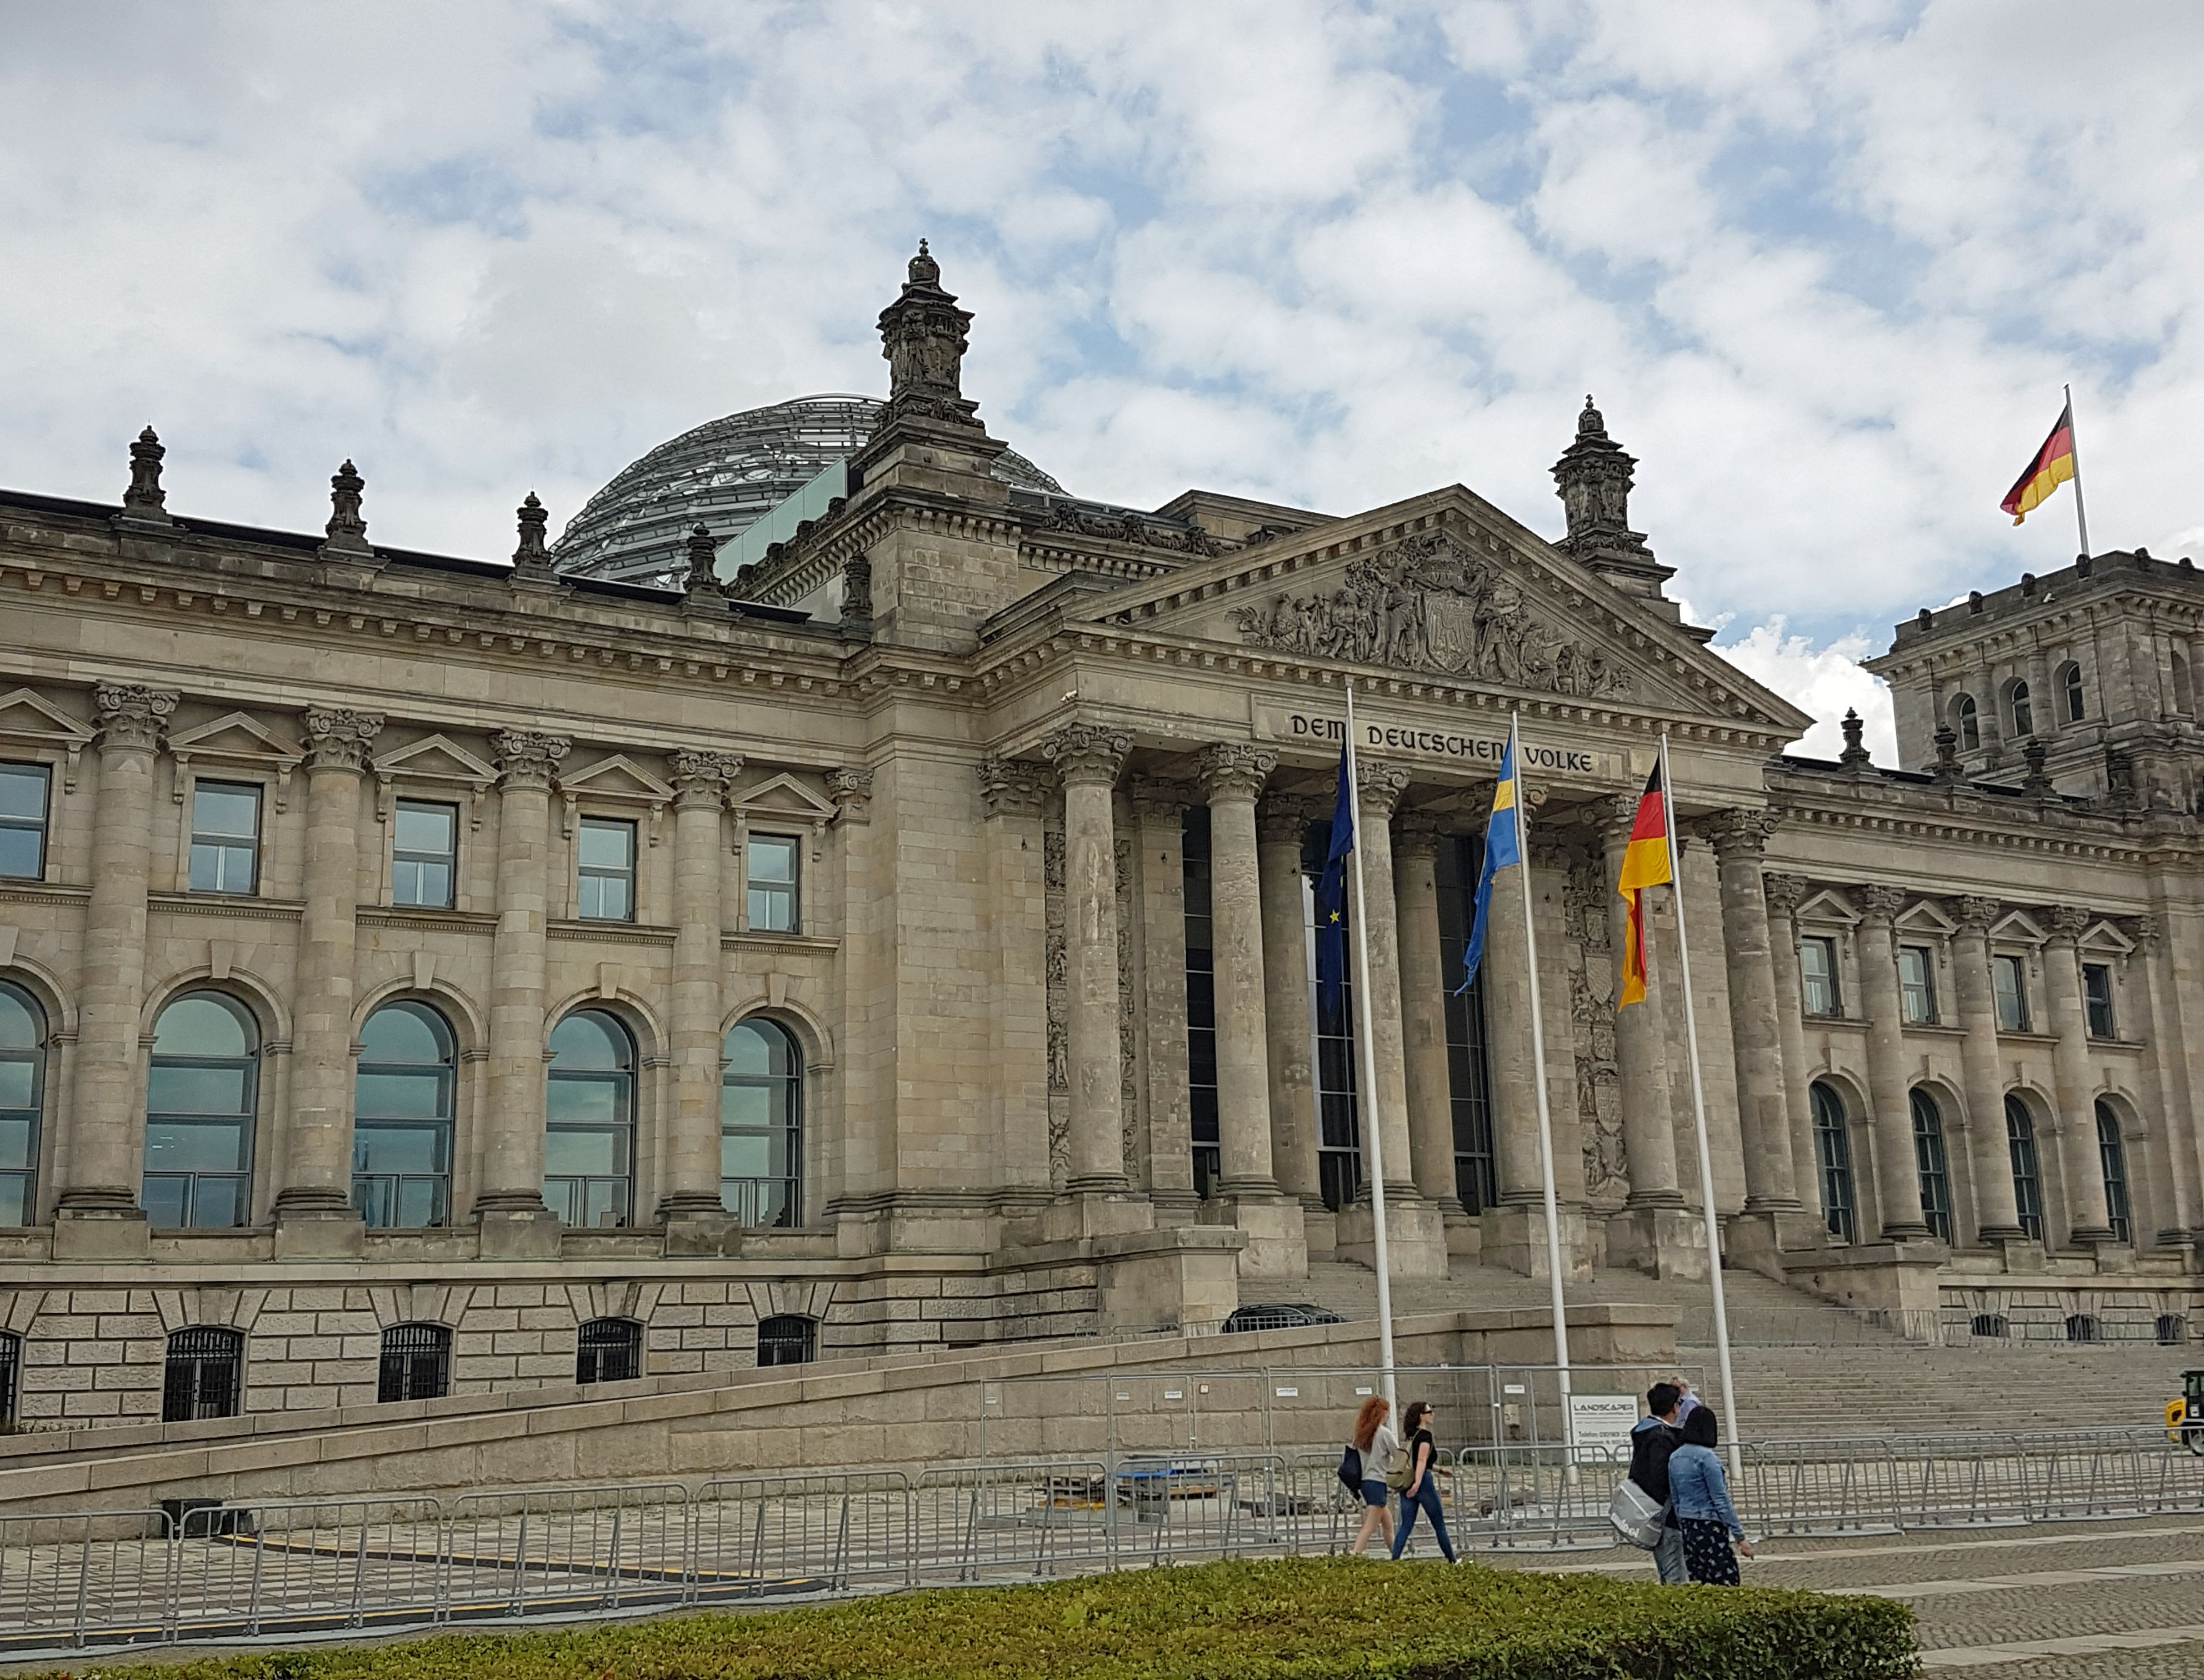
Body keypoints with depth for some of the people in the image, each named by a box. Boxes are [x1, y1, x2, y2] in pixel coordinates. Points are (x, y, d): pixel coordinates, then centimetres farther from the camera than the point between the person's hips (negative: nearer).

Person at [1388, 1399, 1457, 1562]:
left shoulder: (1412, 1436, 16)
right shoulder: (1425, 1435, -9)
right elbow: (1422, 1460, -21)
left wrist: (1440, 1469, 37)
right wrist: (1418, 1483, -30)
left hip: (1407, 1484, 7)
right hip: (1423, 1482, -7)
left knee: (1405, 1525, 3)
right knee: (1439, 1525, 7)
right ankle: (1452, 1561, 17)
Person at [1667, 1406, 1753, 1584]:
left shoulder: (1675, 1457, 9)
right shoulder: (1707, 1457, -14)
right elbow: (1721, 1501, -14)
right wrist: (1740, 1537, -10)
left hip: (1687, 1527, 8)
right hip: (1709, 1527, -8)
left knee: (1698, 1583, 10)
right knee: (1726, 1582, -6)